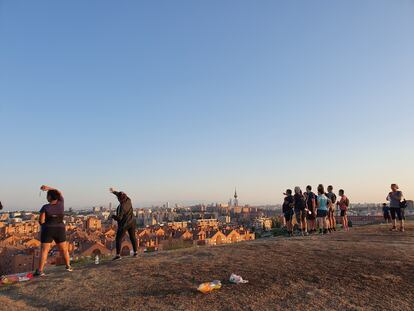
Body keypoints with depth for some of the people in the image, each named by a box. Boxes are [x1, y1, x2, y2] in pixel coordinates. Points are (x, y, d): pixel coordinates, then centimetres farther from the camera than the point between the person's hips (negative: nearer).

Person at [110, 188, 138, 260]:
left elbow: (119, 218, -25)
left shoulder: (121, 207, -25)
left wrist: (113, 216, -5)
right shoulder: (128, 201, -5)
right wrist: (114, 192, 16)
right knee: (132, 237, 17)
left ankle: (118, 255, 3)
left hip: (124, 225, -7)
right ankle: (135, 252, 19)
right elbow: (123, 196, 13)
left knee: (118, 239, 5)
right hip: (132, 222, 7)